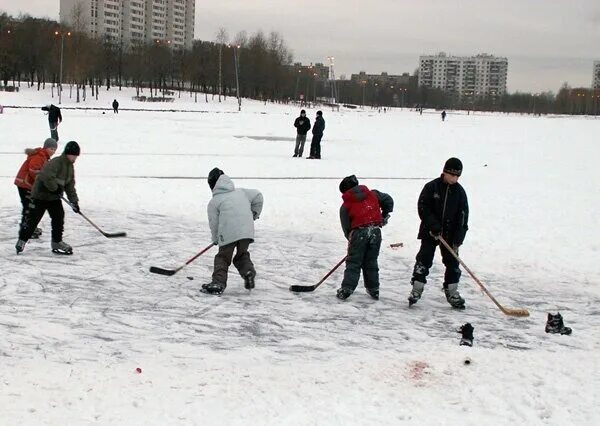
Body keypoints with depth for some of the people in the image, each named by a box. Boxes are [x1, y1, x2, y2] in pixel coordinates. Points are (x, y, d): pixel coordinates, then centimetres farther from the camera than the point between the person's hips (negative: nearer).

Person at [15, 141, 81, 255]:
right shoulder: (55, 163, -22)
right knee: (33, 219, -4)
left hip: (54, 197, 8)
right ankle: (22, 240, 9)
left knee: (59, 217, 1)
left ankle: (57, 242, 10)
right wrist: (55, 188, -25)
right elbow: (47, 177, -35)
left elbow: (70, 186, 9)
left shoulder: (70, 167, 6)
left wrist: (74, 201, 2)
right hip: (40, 194, -8)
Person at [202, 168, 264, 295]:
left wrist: (216, 239, 23)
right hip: (247, 231, 4)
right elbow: (257, 196, 17)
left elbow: (214, 224, 9)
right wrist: (254, 213, 28)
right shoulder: (241, 192, 19)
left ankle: (218, 282, -5)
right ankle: (248, 271, -1)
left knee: (223, 257, 8)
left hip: (228, 233, -4)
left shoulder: (213, 202, 10)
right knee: (242, 254, 23)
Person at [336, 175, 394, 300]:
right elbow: (388, 200, 16)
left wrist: (351, 238, 19)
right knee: (371, 262, 15)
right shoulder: (373, 194, 14)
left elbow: (346, 227, 7)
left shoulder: (345, 206, 7)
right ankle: (374, 290, 17)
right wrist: (384, 216, 24)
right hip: (375, 230, 3)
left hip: (359, 231, -3)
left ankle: (346, 289, -4)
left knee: (353, 262, 3)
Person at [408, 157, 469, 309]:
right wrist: (434, 226, -17)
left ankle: (452, 293, 14)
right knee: (424, 260, -4)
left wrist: (458, 239, -8)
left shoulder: (460, 191, 0)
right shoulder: (431, 187, -8)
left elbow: (463, 216, -1)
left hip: (449, 234, 3)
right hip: (430, 232, -3)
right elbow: (422, 208, -9)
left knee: (452, 262, 4)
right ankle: (416, 291, 3)